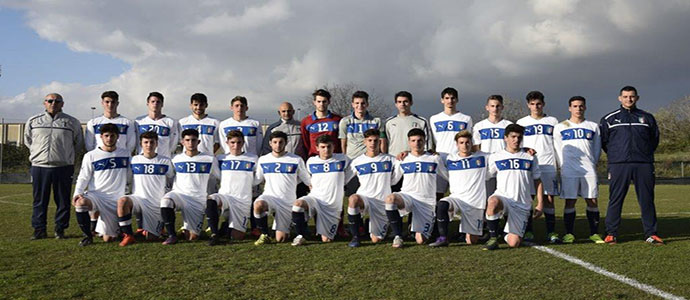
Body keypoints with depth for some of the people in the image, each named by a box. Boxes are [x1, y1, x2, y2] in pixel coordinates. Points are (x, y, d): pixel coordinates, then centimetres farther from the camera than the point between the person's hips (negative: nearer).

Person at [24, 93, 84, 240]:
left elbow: (78, 144, 16)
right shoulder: (33, 121, 9)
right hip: (39, 167, 1)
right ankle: (39, 230, 12)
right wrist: (38, 154, 16)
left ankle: (60, 229, 11)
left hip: (63, 168, -1)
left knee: (63, 201, 2)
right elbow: (28, 140, 22)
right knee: (39, 200, 4)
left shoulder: (72, 122, 5)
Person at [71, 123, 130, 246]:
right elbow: (83, 178, 1)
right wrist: (77, 193, -14)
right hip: (96, 195, -1)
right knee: (80, 203, -38)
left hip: (116, 199, 1)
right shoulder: (91, 156, 3)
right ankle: (88, 236, -15)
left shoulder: (125, 154, 8)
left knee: (108, 238, -2)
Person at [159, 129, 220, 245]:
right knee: (166, 200, -36)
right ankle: (172, 235, -24)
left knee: (192, 237, -7)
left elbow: (219, 179, 10)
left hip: (199, 199, -1)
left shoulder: (210, 160, 3)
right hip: (179, 194, 1)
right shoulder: (176, 159, 10)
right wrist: (172, 193, 17)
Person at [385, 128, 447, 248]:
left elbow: (449, 177, 18)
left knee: (420, 240, -10)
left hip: (426, 202, 0)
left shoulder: (435, 159, 9)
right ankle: (398, 236, -23)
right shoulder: (402, 161, 10)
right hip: (407, 196, 0)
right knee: (390, 198, -37)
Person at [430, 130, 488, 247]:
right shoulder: (450, 159, 12)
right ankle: (443, 238, -25)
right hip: (456, 198, 1)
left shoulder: (482, 157, 8)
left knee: (472, 241, -4)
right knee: (441, 204, -35)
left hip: (475, 202, -1)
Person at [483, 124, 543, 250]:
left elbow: (537, 182, 14)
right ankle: (493, 238, -21)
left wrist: (540, 204, 7)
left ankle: (506, 233, 26)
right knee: (493, 201, -41)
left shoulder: (530, 158, 11)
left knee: (513, 243, -12)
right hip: (502, 197, -1)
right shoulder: (495, 157, 7)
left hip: (522, 205, 1)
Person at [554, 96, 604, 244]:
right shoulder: (560, 127, 8)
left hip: (589, 170, 2)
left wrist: (592, 164, 7)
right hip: (569, 170, -1)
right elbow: (558, 150, 7)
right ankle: (569, 234, 3)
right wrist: (564, 166, 1)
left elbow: (597, 148, 15)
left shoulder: (593, 126, 13)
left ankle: (594, 233, 6)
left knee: (592, 201, -1)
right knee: (570, 202, -3)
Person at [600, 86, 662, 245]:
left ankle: (650, 233, 10)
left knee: (647, 200, 2)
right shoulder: (609, 119, 9)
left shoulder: (647, 118, 14)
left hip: (644, 165, 2)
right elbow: (602, 141, 13)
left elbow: (655, 139, 20)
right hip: (618, 166, -1)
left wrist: (645, 154, 15)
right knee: (615, 200, -2)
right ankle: (611, 233, 3)